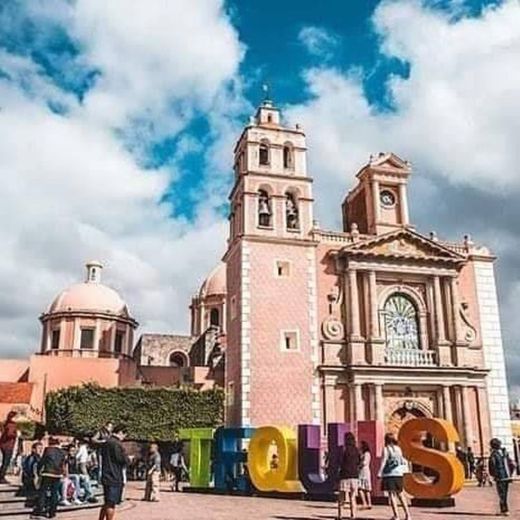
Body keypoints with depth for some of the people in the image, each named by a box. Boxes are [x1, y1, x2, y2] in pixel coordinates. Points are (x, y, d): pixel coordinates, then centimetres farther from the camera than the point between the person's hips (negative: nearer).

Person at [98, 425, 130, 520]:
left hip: (106, 477, 9)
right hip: (115, 477, -9)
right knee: (111, 504, -2)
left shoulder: (105, 443, 12)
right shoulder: (117, 444, -17)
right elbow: (125, 461, -16)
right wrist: (129, 459, 5)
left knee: (107, 503, 18)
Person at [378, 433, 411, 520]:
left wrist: (380, 474, -5)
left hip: (389, 474, -5)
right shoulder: (398, 449, 9)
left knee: (391, 494, -1)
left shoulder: (386, 449, -6)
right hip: (398, 474, 5)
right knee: (400, 494, 13)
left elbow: (383, 462, -9)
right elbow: (403, 461, 12)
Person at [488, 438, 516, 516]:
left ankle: (505, 510, -2)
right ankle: (503, 510, 21)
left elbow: (492, 467, -14)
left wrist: (493, 475, 4)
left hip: (500, 478, -6)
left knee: (502, 495, 1)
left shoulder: (493, 455, -13)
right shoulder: (505, 453, 7)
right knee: (504, 494, 15)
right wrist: (510, 474, 16)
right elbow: (512, 464, 9)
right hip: (507, 477, 6)